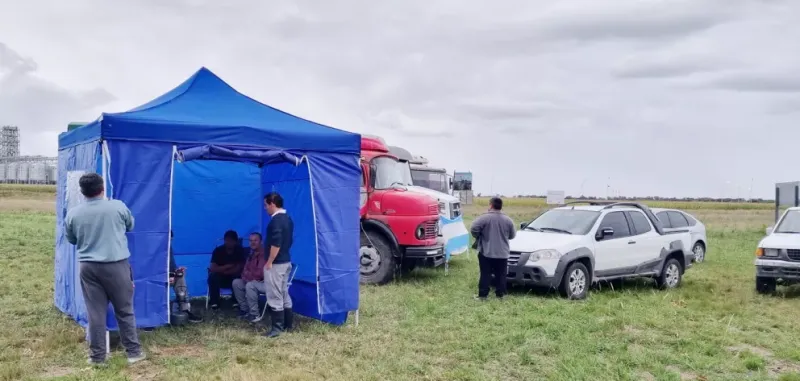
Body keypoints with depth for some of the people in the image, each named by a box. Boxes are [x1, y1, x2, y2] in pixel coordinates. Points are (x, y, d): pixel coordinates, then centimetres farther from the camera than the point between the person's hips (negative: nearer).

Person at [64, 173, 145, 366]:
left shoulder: (73, 214, -1)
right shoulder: (118, 206, -6)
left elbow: (71, 239, 14)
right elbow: (130, 225, 13)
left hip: (88, 267, 2)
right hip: (116, 265, -1)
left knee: (95, 312, 8)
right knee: (125, 310, 8)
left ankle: (97, 356, 14)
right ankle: (134, 351, 14)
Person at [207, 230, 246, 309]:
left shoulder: (240, 250, -10)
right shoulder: (218, 250, -10)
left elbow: (240, 269, -16)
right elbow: (213, 269, -18)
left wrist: (223, 270, -16)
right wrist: (228, 266, -23)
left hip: (234, 278, 0)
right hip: (221, 278, 0)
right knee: (212, 277, -30)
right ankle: (214, 302, -17)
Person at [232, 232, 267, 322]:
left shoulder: (264, 254, -21)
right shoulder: (252, 253, 9)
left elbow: (261, 273, -27)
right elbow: (246, 269, 14)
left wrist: (248, 274, -10)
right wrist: (246, 276, -10)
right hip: (255, 281, 9)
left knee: (250, 285, -34)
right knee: (236, 282, -1)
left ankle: (255, 315, -23)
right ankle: (245, 309, 4)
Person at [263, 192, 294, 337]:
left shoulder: (276, 220, -19)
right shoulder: (287, 219, 11)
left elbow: (276, 244, -24)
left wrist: (269, 262, -17)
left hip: (276, 264, -10)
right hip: (286, 261, 10)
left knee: (275, 297, -4)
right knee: (284, 294, 15)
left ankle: (277, 327, 0)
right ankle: (288, 324, 22)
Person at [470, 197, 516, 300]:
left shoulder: (484, 218, -11)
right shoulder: (508, 220, 2)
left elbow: (473, 229, -15)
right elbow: (512, 235, 11)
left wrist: (478, 237, 4)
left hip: (486, 253, -3)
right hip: (502, 253, 3)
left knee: (485, 275, 2)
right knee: (500, 275, 11)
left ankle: (483, 295, 3)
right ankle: (500, 294, 14)